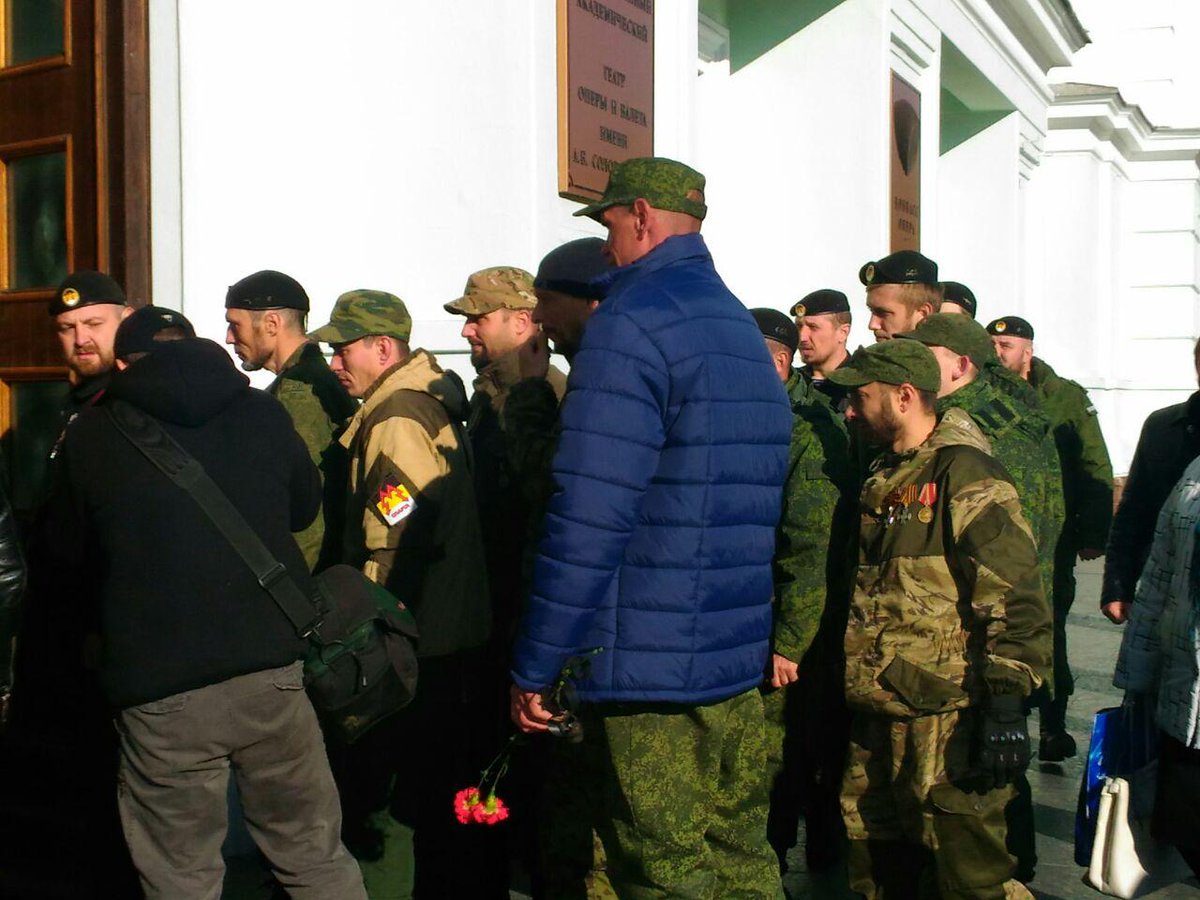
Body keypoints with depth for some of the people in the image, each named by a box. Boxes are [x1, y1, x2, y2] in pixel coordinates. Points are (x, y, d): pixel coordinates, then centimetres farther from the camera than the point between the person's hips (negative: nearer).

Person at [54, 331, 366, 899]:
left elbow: (76, 558, 11)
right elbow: (304, 508, 19)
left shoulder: (90, 435, -2)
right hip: (272, 669, 2)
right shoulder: (261, 413, 3)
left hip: (159, 688, -2)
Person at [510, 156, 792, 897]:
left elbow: (589, 519, -19)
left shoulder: (633, 322, -12)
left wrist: (535, 668, -13)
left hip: (653, 667, -9)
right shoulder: (745, 329, 16)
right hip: (742, 653, 9)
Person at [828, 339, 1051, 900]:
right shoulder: (885, 479, 16)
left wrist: (1005, 706, -21)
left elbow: (1014, 601, -18)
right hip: (877, 715, 9)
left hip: (945, 721, -9)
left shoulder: (964, 474, -13)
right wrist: (855, 685, 22)